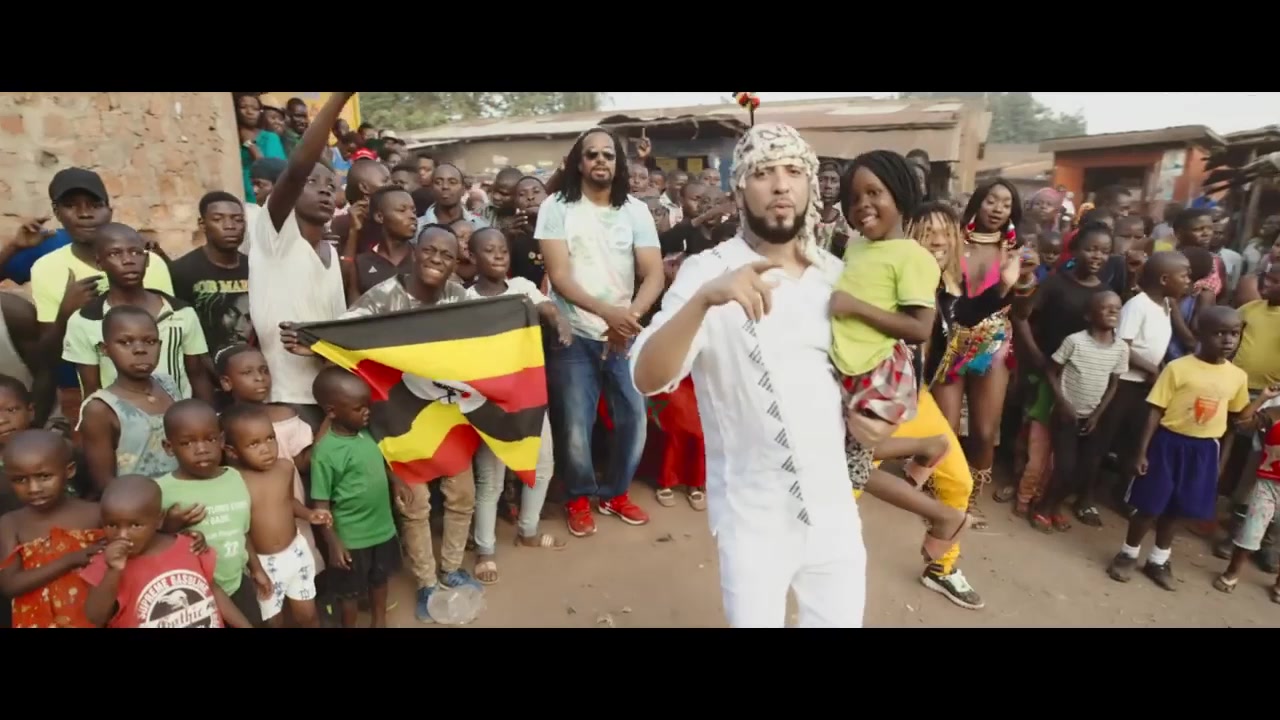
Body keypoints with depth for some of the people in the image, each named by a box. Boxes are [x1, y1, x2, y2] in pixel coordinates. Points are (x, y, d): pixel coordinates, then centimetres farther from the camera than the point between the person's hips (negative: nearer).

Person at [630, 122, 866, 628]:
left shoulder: (835, 274, 3)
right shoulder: (708, 270, -12)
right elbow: (647, 378, -26)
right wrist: (705, 298, -41)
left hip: (836, 509, 5)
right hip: (753, 518, -4)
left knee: (842, 619, 16)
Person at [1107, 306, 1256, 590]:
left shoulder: (1238, 376, 2)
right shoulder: (1178, 368, -13)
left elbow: (1238, 416, 15)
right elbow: (1156, 411, -11)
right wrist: (1142, 451, -13)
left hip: (1204, 450, 4)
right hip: (1170, 443, -4)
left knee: (1176, 509, 15)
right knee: (1149, 506, 4)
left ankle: (1158, 561, 32)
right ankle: (1128, 555, 24)